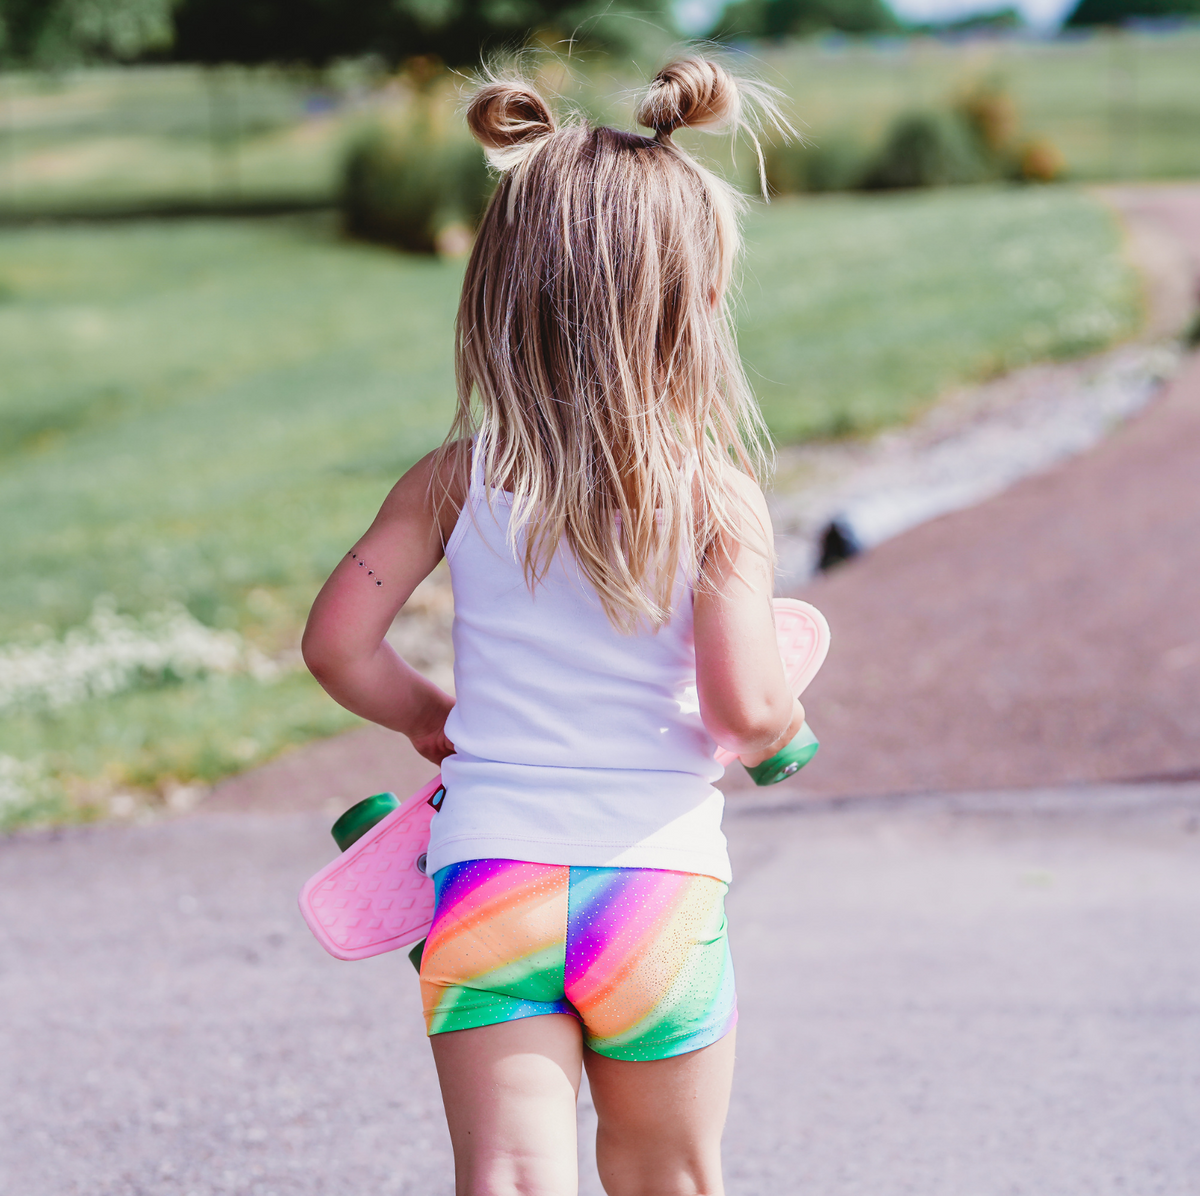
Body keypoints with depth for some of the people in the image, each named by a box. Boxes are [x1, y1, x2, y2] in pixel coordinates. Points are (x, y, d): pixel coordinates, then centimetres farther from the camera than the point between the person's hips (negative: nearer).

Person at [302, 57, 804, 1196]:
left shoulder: (458, 480, 0)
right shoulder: (717, 496, -7)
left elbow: (337, 644, -2)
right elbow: (746, 709, -15)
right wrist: (782, 725, 9)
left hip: (490, 876, 1)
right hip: (661, 886, 0)